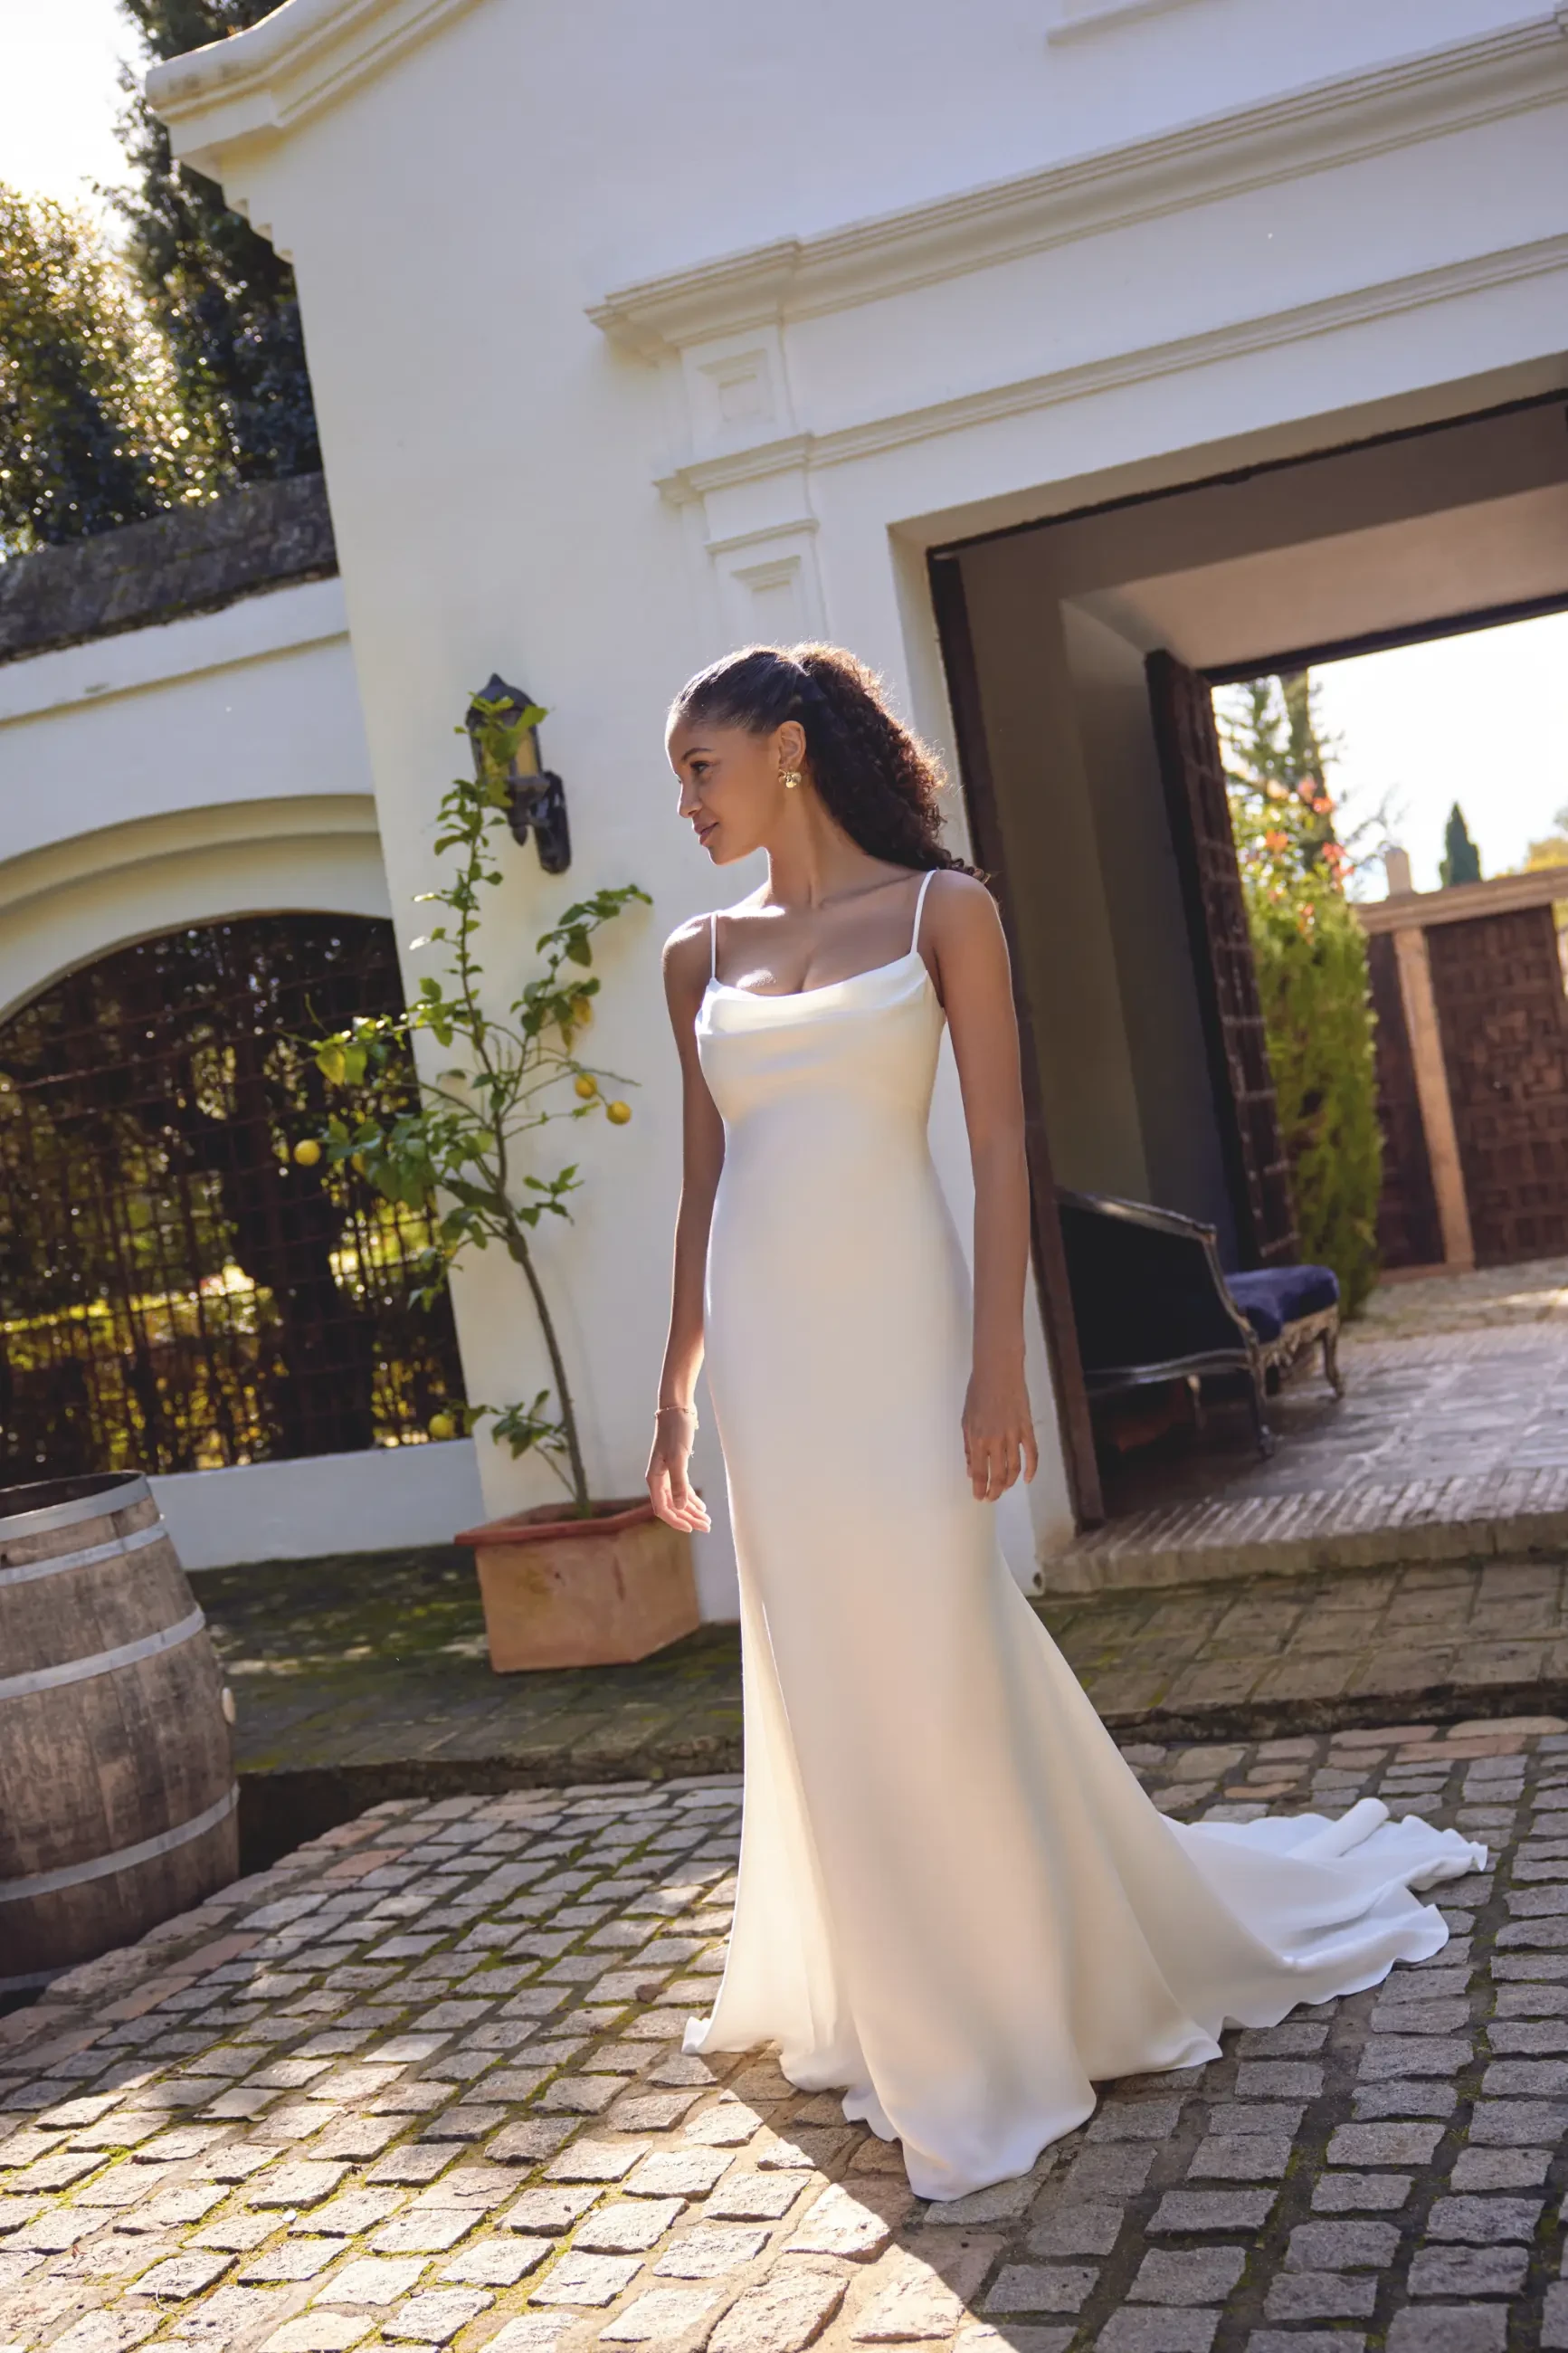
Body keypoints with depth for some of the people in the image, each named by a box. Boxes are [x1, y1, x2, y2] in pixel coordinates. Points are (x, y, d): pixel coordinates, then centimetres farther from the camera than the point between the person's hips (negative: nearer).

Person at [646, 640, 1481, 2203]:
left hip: (890, 1333, -4)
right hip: (761, 1349, 4)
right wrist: (675, 1393, 12)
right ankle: (899, 2010, 30)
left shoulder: (938, 908, -1)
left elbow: (999, 1148, -6)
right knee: (825, 1682, 11)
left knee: (934, 1669, 1)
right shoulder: (701, 959, 11)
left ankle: (998, 2038, 20)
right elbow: (704, 1184, 14)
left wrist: (998, 1365, -14)